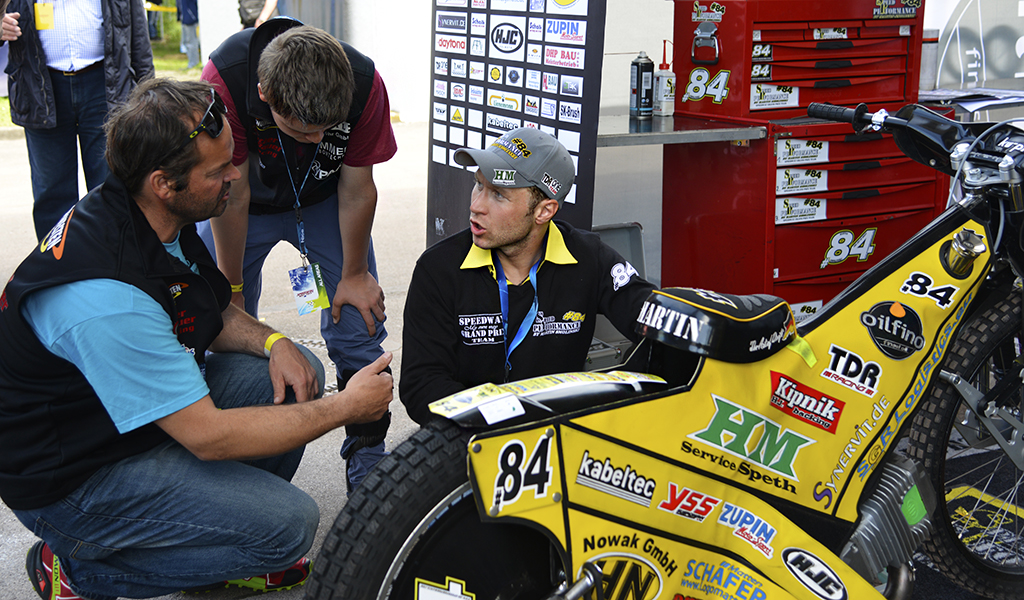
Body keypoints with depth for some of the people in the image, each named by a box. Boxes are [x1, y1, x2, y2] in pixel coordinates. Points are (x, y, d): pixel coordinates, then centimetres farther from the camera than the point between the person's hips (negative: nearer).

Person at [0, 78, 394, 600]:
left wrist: (272, 342, -9)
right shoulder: (105, 300, -34)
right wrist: (346, 408, -22)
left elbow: (211, 311, 14)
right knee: (287, 524, -19)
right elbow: (209, 436, -31)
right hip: (72, 476, -9)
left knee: (297, 374, 1)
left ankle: (224, 546, 13)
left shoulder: (160, 220, -5)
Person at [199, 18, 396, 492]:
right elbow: (233, 196, -26)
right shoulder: (224, 81, -38)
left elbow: (356, 189, -17)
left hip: (325, 200, 1)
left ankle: (367, 460, 12)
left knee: (359, 322, -3)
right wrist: (229, 290, -14)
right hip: (243, 200, -1)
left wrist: (354, 274, -5)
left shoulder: (366, 85, -32)